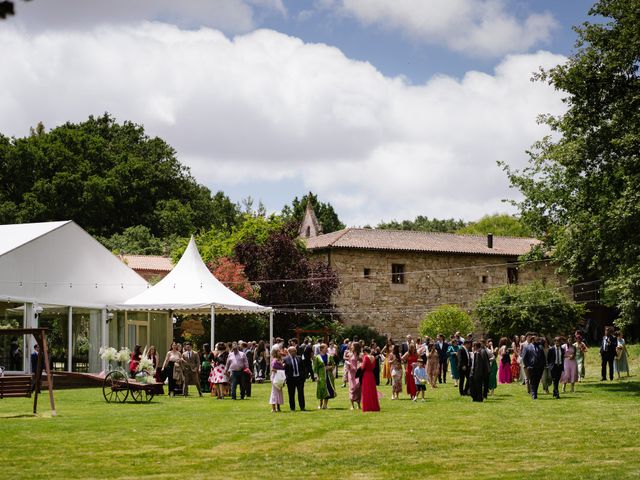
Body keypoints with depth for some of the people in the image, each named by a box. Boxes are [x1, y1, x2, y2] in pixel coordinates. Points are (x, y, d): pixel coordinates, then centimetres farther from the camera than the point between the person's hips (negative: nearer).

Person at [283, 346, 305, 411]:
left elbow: (302, 368, 11)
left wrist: (303, 376, 3)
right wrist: (287, 376, -12)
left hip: (299, 378, 3)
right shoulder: (286, 359, -4)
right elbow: (285, 369, -2)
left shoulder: (299, 358, 8)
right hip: (291, 379, -3)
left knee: (301, 393, 3)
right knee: (291, 394, 4)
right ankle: (292, 408, 13)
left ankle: (302, 407, 9)